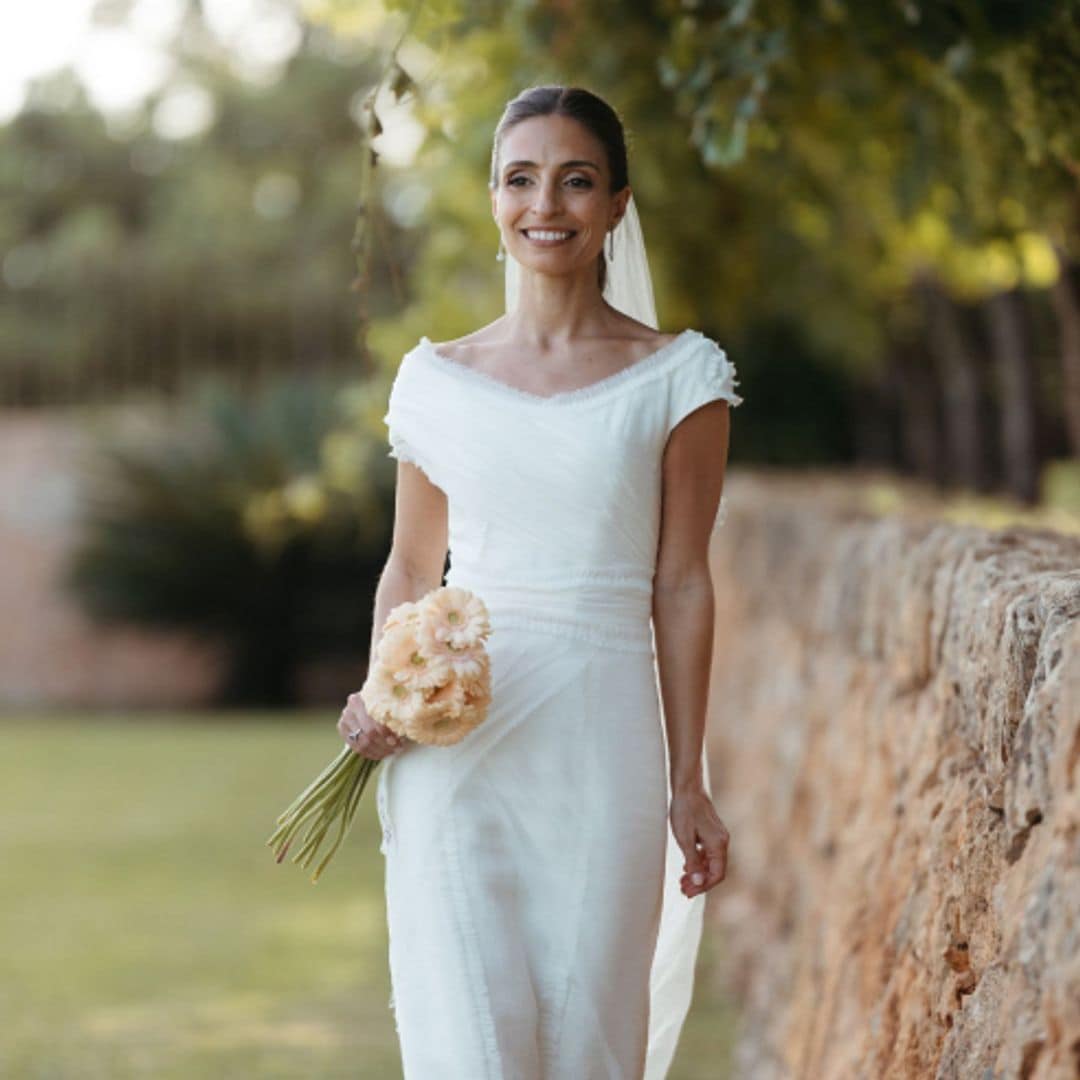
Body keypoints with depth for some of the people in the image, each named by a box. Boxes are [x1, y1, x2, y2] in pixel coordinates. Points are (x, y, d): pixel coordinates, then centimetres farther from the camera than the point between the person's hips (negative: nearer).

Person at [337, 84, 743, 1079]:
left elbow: (680, 586, 2)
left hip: (601, 744, -1)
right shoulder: (438, 379, 8)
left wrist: (688, 785, 1)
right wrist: (379, 700, -4)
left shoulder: (676, 379, 2)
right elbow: (411, 568, 14)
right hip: (456, 743, 1)